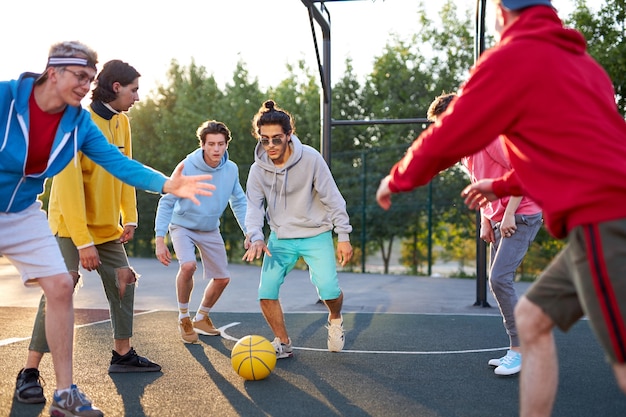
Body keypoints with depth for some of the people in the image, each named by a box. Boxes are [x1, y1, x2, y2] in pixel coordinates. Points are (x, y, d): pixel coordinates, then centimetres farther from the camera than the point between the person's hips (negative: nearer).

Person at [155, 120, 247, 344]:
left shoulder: (231, 169, -12)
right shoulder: (187, 167, -24)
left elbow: (239, 203, 2)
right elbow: (167, 202, -20)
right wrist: (160, 239, -26)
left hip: (210, 230, 5)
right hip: (183, 226, -5)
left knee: (222, 278, 7)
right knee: (188, 266, -29)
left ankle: (201, 318, 32)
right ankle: (183, 318, -6)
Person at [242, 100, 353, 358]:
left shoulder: (310, 159, -17)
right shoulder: (258, 169, -7)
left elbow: (333, 199, -11)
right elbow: (254, 207, -9)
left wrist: (343, 237, -11)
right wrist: (256, 237, -28)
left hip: (316, 235, -3)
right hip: (280, 238, 3)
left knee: (329, 291, -15)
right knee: (266, 294, -8)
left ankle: (335, 319, 22)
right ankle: (283, 344, 14)